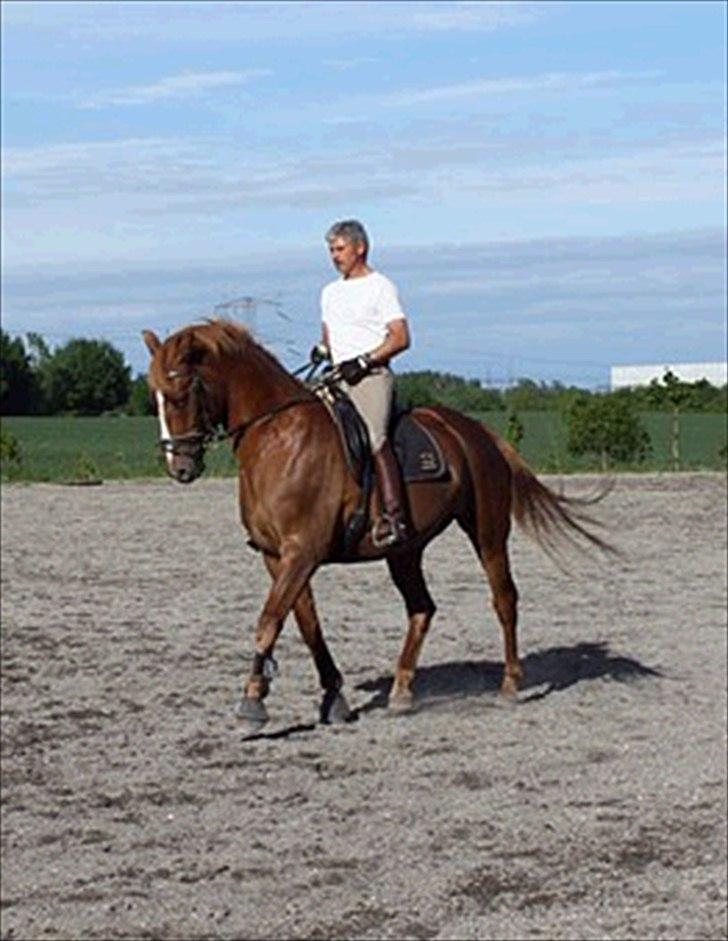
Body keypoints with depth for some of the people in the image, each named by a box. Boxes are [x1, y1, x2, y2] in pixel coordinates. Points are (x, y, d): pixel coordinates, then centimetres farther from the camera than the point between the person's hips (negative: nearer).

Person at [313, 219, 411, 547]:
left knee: (374, 436, -26)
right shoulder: (330, 292, 21)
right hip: (338, 377, 8)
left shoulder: (380, 287, 0)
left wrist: (363, 361, -16)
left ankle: (393, 517, -33)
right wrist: (323, 350, 4)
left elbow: (400, 338, -7)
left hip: (371, 376, -8)